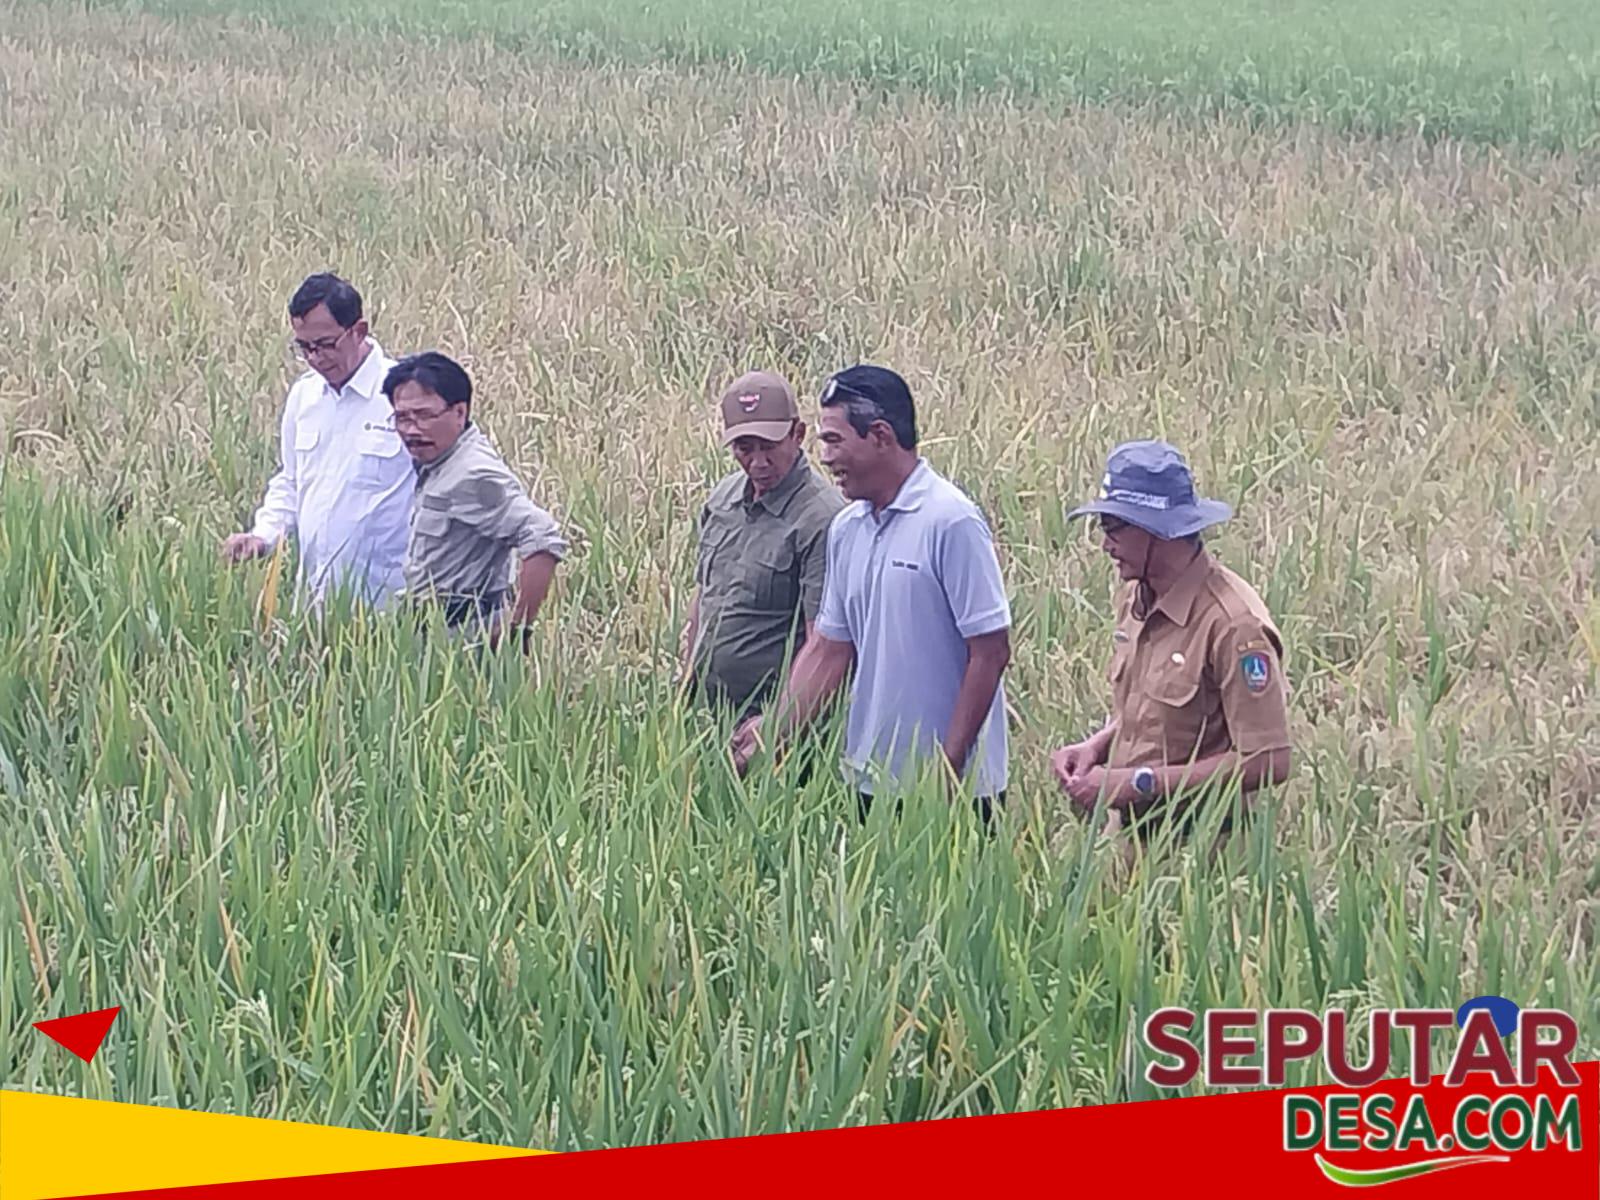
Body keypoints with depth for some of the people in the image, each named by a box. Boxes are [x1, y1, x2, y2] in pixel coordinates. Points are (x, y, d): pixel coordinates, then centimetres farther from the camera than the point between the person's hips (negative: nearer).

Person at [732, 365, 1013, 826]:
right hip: (872, 779, 7)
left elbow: (991, 651, -14)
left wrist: (948, 766, -15)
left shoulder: (952, 523, -13)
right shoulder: (846, 529, 10)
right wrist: (776, 730, 3)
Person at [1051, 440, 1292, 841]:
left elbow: (1268, 762, -21)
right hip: (1129, 830, 7)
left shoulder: (1234, 625, -21)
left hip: (1196, 843, -7)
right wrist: (1095, 746, 1)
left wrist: (1139, 783, -21)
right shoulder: (1135, 600, 6)